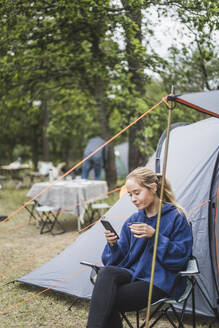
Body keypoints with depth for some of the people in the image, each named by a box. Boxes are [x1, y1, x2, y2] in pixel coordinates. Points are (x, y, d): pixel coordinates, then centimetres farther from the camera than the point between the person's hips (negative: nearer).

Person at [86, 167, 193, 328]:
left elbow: (181, 256, -10)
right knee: (106, 272, -31)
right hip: (132, 274, 5)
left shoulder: (176, 217, -2)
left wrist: (154, 236, -20)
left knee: (106, 301, -28)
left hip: (159, 282, -5)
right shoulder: (132, 221, 14)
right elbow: (120, 258, 12)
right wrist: (113, 245, -10)